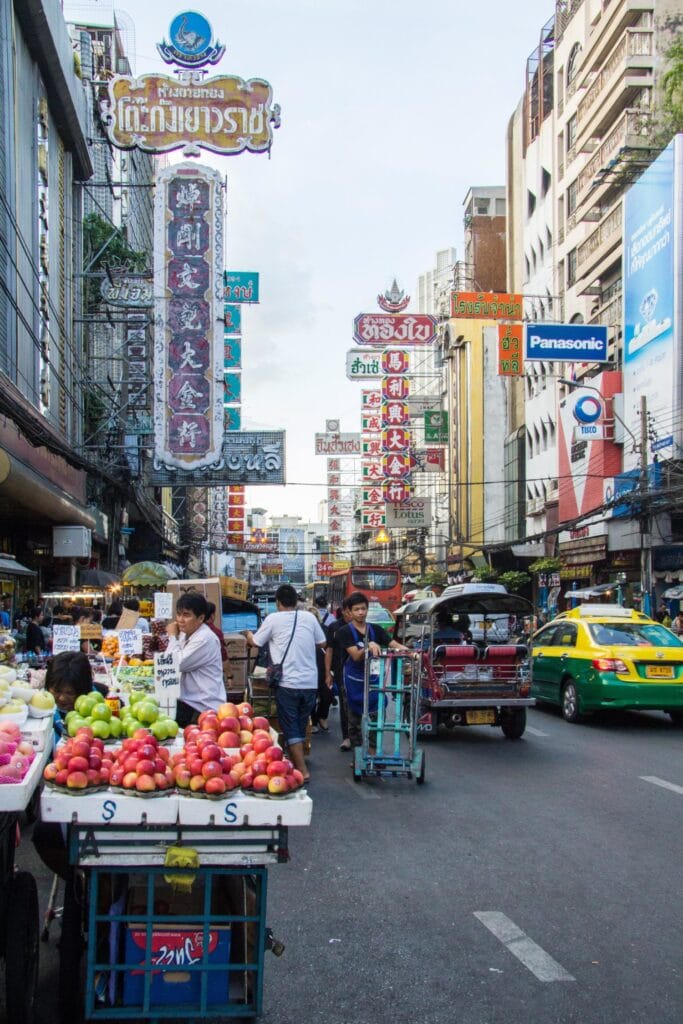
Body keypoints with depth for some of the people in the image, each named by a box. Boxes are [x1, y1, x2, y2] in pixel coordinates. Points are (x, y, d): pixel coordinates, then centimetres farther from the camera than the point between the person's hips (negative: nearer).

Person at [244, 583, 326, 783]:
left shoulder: (273, 619, -5)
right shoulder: (309, 618, 3)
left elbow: (255, 642, 8)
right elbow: (322, 643, 13)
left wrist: (248, 633, 29)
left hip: (288, 683, -4)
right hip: (310, 683, 4)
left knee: (291, 729, 2)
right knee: (301, 727, 17)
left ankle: (302, 771, -5)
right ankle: (295, 762, 25)